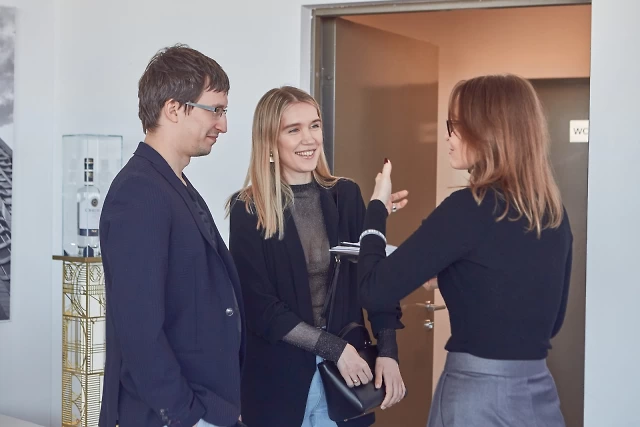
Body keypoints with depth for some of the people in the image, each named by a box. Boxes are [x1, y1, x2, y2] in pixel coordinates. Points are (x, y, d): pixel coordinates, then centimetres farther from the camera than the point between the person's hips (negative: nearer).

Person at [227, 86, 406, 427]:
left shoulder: (346, 196, 2)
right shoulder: (247, 210, -7)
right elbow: (258, 306, -9)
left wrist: (387, 351, -11)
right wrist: (334, 347, -13)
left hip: (348, 373, 3)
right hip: (278, 377, -3)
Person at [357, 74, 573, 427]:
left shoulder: (469, 208, -17)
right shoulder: (554, 213, 4)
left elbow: (374, 291, -16)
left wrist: (377, 206, -2)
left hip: (478, 397, -6)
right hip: (539, 395, 6)